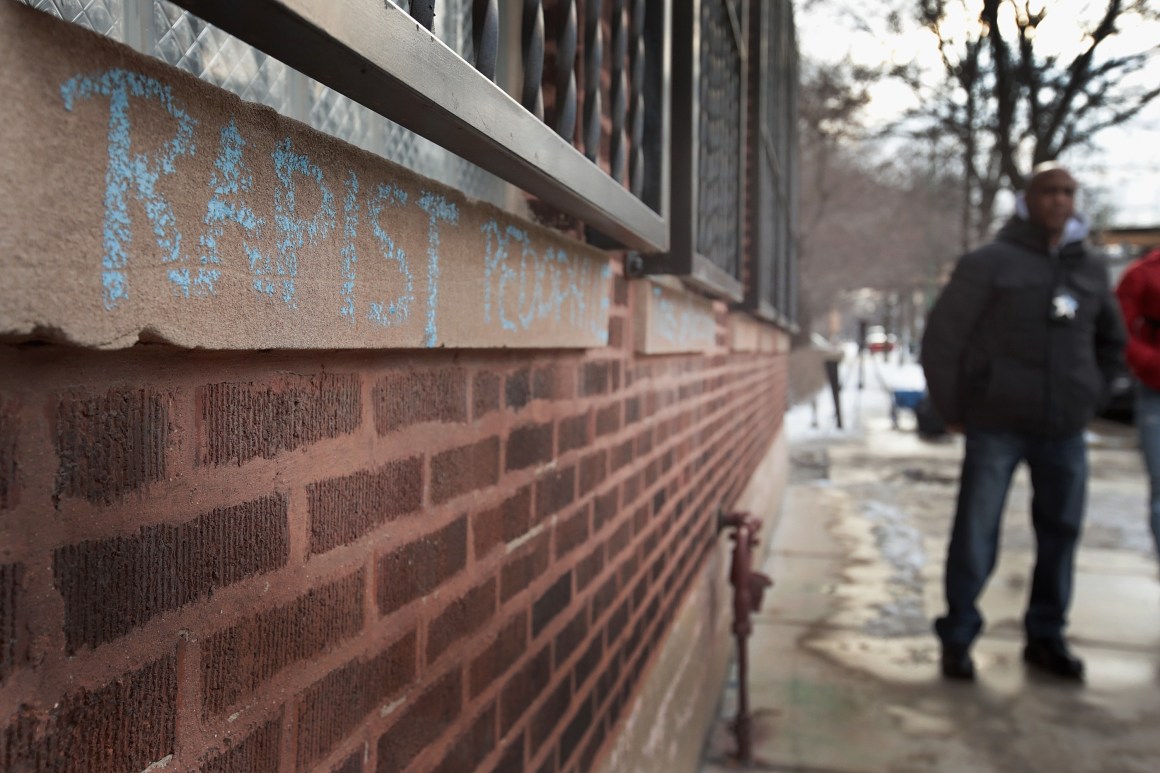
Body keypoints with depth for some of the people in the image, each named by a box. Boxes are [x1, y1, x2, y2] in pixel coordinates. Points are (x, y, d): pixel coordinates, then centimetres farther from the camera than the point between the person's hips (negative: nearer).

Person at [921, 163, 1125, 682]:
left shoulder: (1091, 270, 11)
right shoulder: (989, 263, -4)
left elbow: (1111, 341, 26)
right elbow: (941, 338, -4)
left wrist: (1089, 399, 16)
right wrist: (952, 411, -4)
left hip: (1064, 433, 5)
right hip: (996, 428, -4)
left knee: (1060, 534, 9)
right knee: (975, 538, -2)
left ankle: (1045, 638, 24)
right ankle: (957, 637, 12)